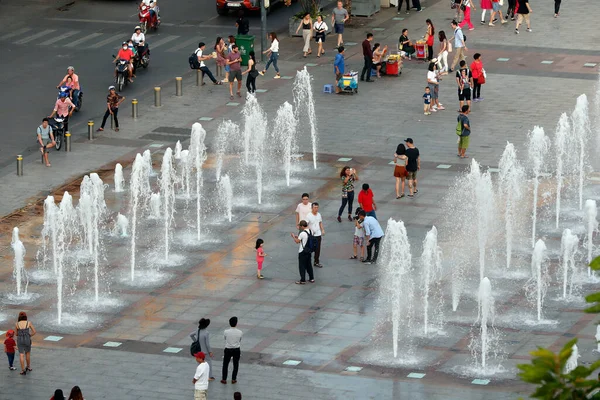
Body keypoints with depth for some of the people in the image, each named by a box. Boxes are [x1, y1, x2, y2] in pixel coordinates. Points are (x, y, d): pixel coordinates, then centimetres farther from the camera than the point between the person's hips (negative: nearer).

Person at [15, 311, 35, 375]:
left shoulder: (17, 324, -4)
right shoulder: (29, 323, -5)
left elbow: (16, 334, 8)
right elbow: (34, 332, -5)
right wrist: (29, 336, 10)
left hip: (20, 340, 0)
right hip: (27, 340, 0)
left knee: (21, 355, 5)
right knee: (28, 353, 23)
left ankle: (23, 370, 1)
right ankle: (28, 367, 36)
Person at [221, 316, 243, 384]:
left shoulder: (226, 332, -17)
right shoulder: (239, 332, -14)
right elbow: (240, 341, 1)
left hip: (228, 350, -1)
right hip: (237, 350, 1)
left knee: (225, 364, 16)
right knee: (236, 365, 16)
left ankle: (224, 379, 21)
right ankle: (233, 379, 23)